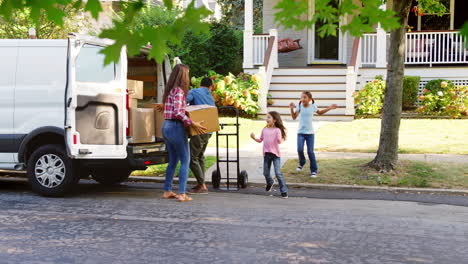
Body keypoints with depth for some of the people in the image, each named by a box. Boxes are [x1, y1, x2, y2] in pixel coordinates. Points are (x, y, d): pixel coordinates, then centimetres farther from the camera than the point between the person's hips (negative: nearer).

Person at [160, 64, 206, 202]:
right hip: (176, 127, -9)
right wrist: (192, 123, -23)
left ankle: (167, 191, 21)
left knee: (173, 160, 17)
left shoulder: (170, 90, 14)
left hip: (166, 126, 9)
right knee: (185, 161, -2)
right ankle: (182, 194, -4)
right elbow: (178, 112, -24)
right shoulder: (178, 90, -14)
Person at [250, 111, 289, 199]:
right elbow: (260, 140, 14)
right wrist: (254, 138, -2)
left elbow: (279, 141, -18)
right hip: (266, 154, 5)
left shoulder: (277, 130, -9)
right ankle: (270, 182, 45)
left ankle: (284, 191, 0)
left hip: (275, 154, -5)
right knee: (266, 173, 12)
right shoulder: (264, 130, 6)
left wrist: (281, 139, -40)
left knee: (278, 173, -10)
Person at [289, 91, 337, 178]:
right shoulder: (299, 106, -4)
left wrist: (330, 108, 12)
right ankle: (301, 163, 18)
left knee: (310, 152, -3)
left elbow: (320, 113, 19)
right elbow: (294, 117, -8)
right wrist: (292, 109, -23)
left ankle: (314, 170, 9)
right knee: (300, 149, -14)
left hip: (310, 133, 0)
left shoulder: (313, 106, -1)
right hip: (300, 132, 0)